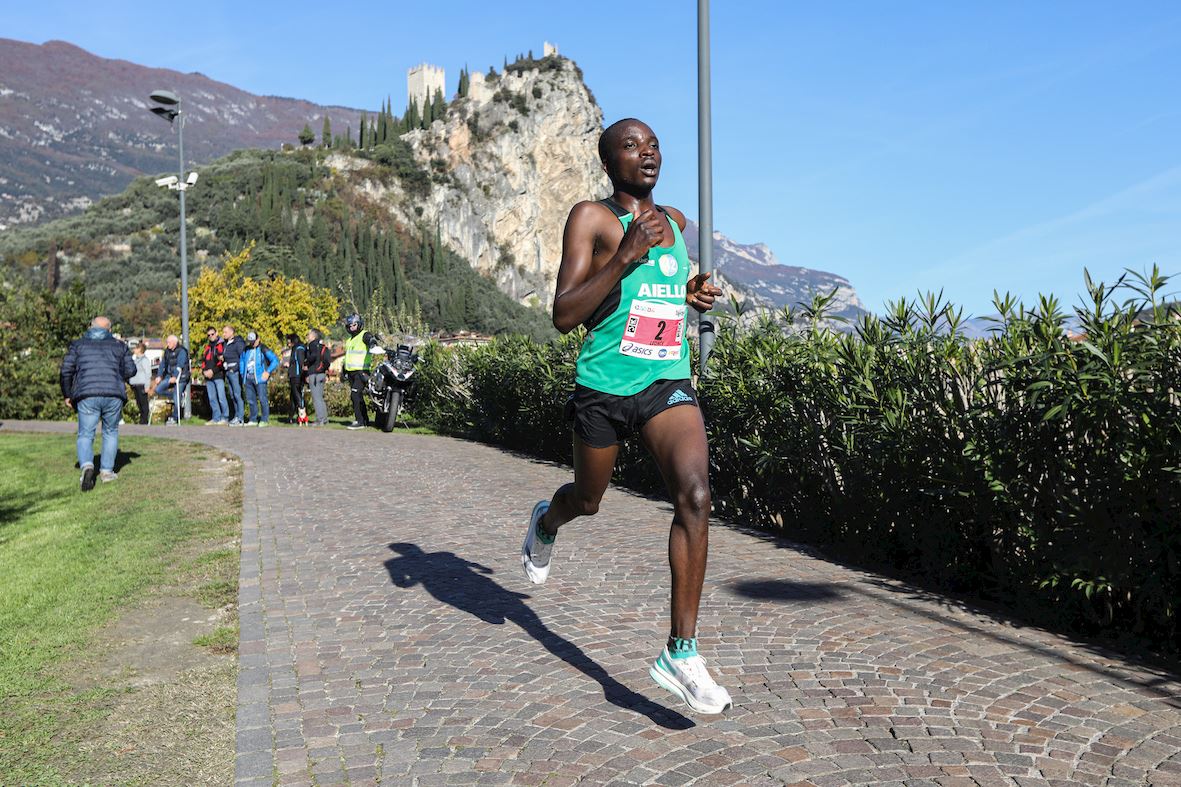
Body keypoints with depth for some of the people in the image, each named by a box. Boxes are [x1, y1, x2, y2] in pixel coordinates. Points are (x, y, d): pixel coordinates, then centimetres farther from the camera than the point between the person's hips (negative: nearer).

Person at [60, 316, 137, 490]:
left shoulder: (78, 344, 13)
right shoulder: (119, 345, 15)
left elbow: (66, 370, 7)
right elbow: (130, 371, 10)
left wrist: (67, 394, 16)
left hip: (87, 395, -1)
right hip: (114, 395, 1)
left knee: (85, 435, 5)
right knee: (110, 432, 17)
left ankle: (87, 466, -20)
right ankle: (107, 471, 15)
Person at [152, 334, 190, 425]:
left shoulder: (181, 351, -11)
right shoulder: (167, 351, 12)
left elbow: (179, 365, -21)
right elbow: (162, 364, 12)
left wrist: (175, 377, -30)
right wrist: (159, 376, 2)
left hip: (180, 377, -7)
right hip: (169, 376, 7)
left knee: (176, 399, -8)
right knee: (158, 390, -7)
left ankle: (174, 419, 8)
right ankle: (179, 396, 8)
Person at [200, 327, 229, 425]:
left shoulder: (222, 344, -1)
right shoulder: (208, 346, 19)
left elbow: (223, 361, -10)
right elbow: (203, 360, 18)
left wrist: (213, 371, -14)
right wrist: (204, 371, 1)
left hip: (218, 375, -7)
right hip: (208, 377, 7)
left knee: (221, 397, -10)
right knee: (212, 398, 8)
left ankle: (225, 417, -4)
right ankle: (216, 418, 13)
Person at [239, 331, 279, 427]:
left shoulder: (263, 349, -3)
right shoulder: (246, 349, 16)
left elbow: (275, 360, -6)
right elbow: (241, 361, 28)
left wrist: (268, 372, -11)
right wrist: (242, 375, 18)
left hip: (259, 378, -6)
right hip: (248, 378, 6)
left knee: (262, 399, -9)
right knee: (250, 399, 9)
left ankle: (265, 420, -4)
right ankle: (253, 419, 17)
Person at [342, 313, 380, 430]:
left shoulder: (365, 335, -3)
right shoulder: (349, 340, 23)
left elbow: (371, 340, -26)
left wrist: (373, 342, -49)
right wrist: (344, 371, 28)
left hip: (361, 371, -9)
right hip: (351, 372, 9)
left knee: (355, 394, -17)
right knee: (358, 396, 10)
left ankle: (359, 421, -16)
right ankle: (365, 420, 16)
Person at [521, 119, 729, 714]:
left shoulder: (676, 221, 14)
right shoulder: (591, 218, -5)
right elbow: (563, 315, -15)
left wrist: (689, 297, 10)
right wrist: (626, 256, -24)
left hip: (668, 384, 4)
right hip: (603, 385, -3)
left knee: (695, 494, -19)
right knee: (587, 500, 16)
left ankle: (680, 653, -13)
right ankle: (546, 523, 56)